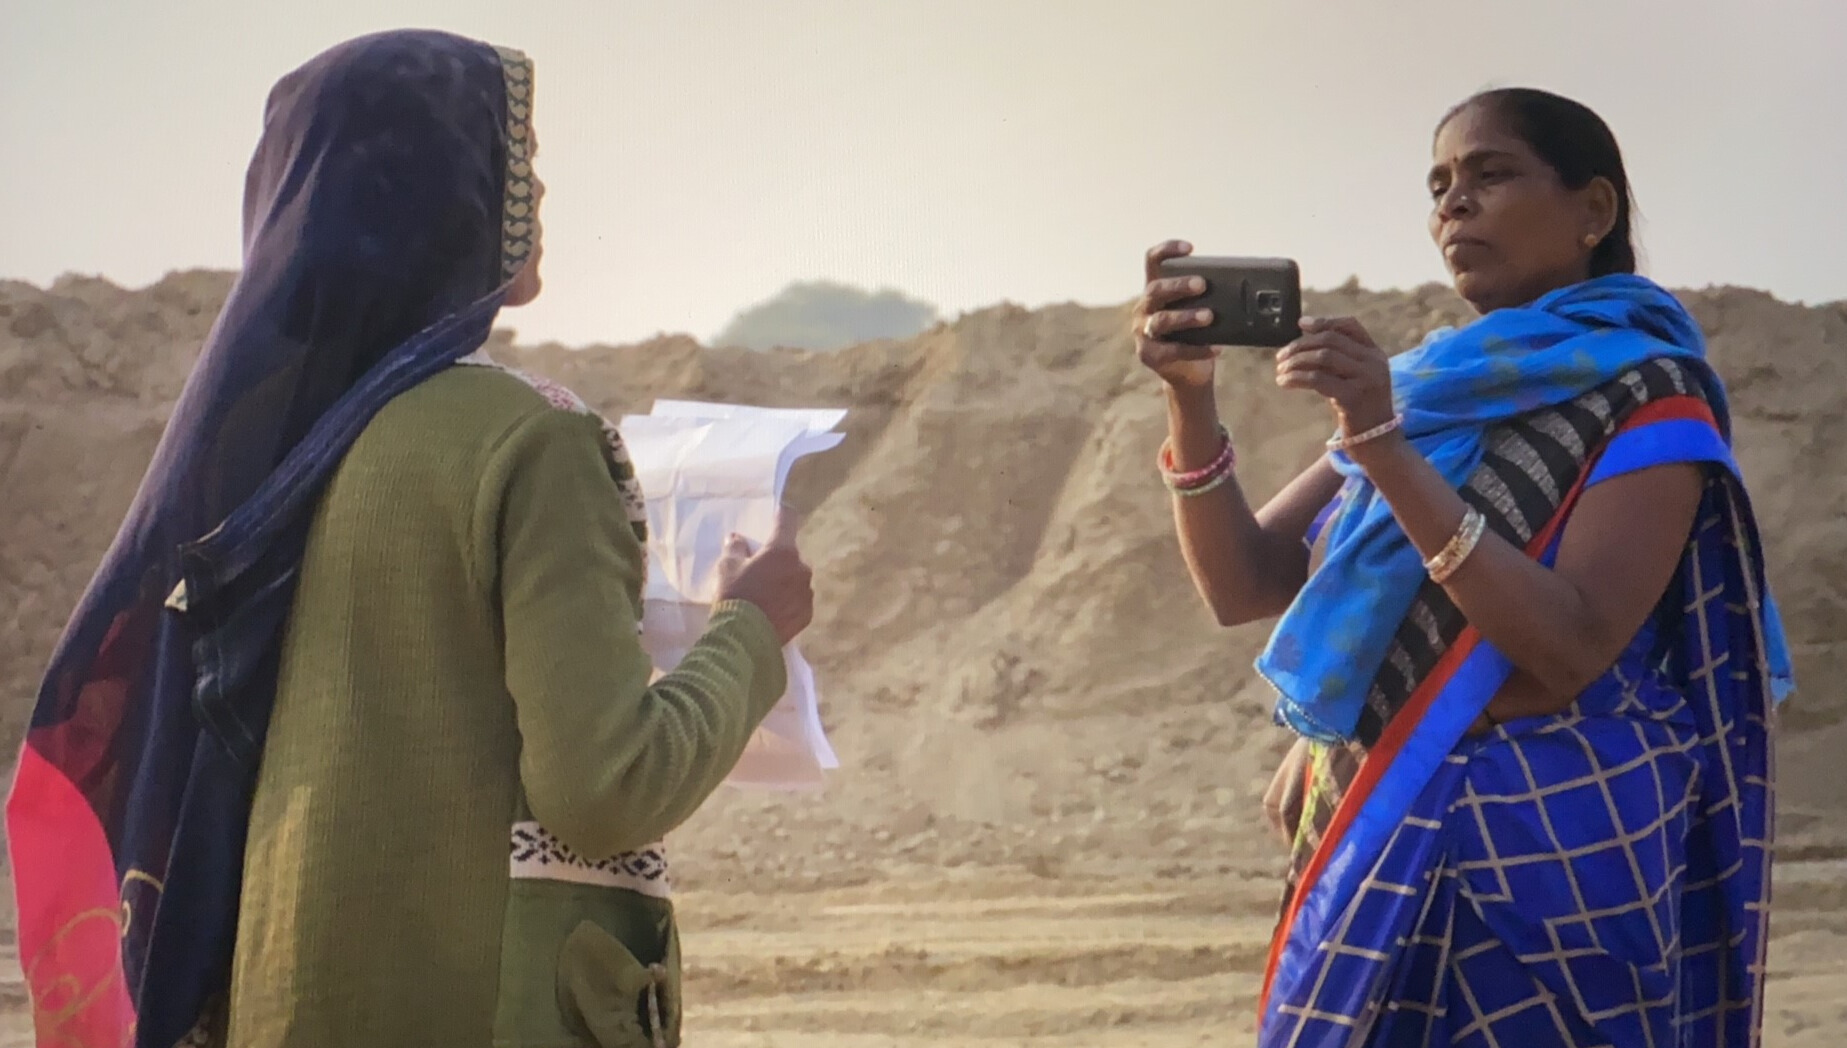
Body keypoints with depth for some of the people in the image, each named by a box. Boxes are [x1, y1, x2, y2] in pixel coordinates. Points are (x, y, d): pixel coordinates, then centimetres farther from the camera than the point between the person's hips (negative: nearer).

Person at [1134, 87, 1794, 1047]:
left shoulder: (1645, 398, -6)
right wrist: (1190, 397, -10)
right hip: (1377, 841, 6)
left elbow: (1571, 649, -21)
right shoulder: (1419, 391, 13)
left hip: (1540, 849, -6)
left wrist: (1385, 448, -27)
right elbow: (1242, 586, 5)